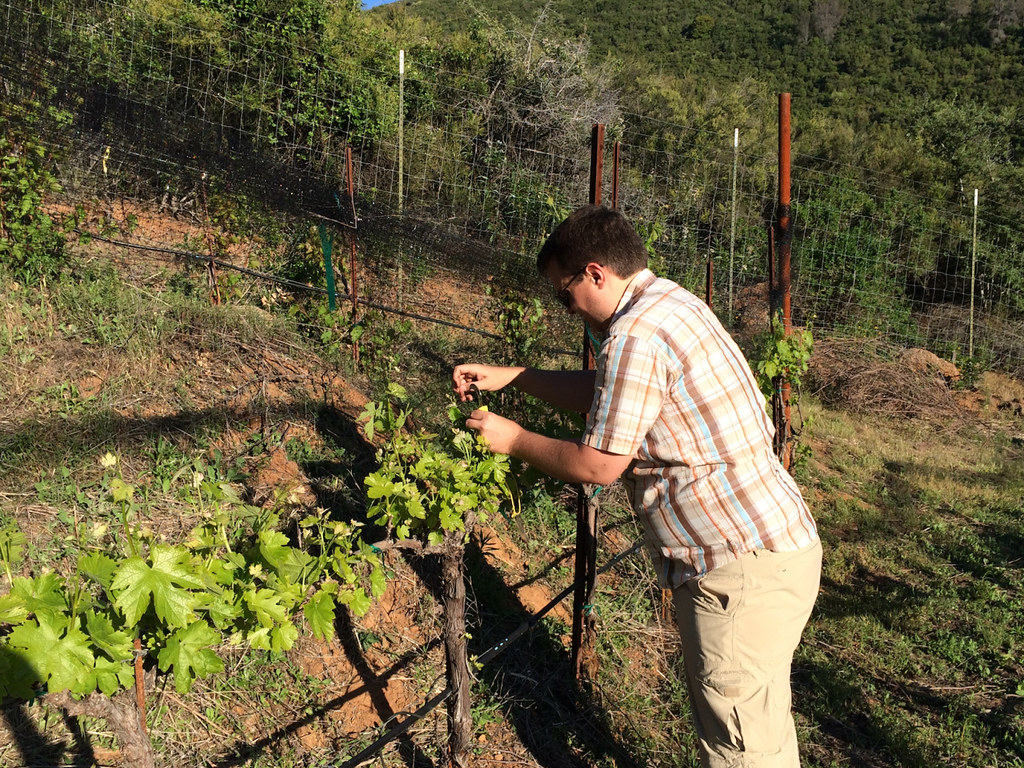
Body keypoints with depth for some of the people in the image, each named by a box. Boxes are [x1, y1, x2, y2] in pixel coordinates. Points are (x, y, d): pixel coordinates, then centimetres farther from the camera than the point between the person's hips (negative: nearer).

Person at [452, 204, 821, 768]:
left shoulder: (635, 335, -20)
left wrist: (512, 440, -1)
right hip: (776, 543, 10)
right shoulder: (671, 301, 12)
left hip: (741, 568, -10)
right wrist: (509, 376, 20)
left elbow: (599, 466, -15)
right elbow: (602, 394, 23)